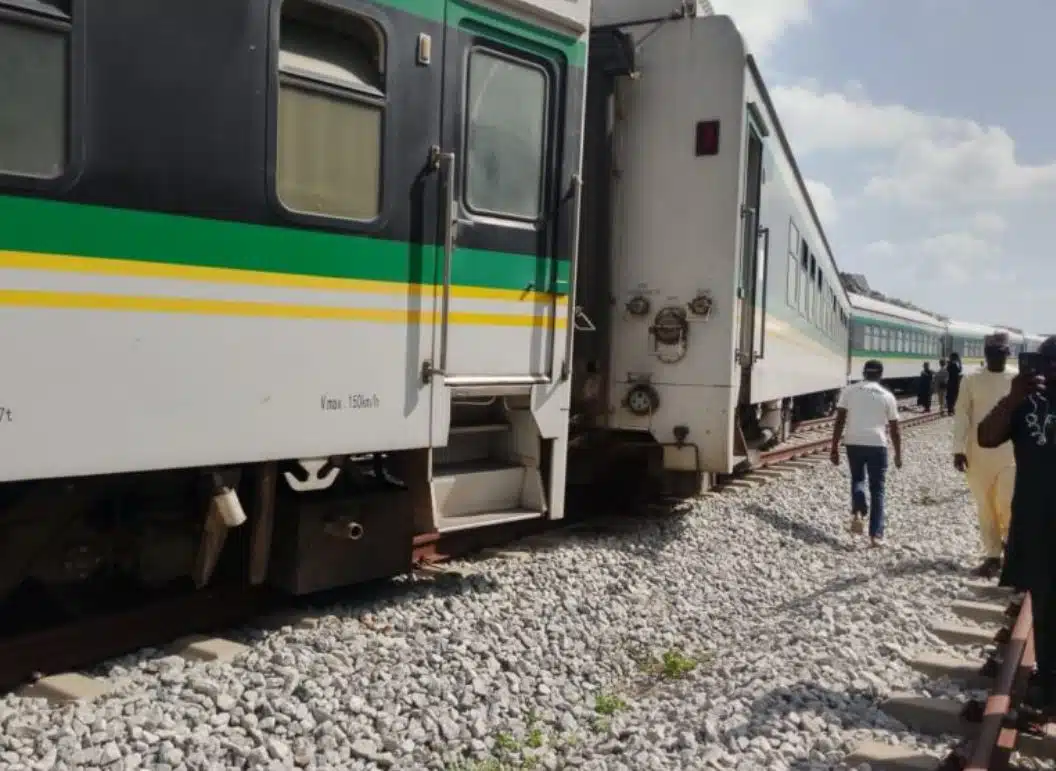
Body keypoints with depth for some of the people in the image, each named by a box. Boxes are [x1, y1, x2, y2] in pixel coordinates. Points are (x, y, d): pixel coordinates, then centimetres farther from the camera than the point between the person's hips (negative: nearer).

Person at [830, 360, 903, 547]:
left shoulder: (849, 391, 4)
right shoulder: (887, 396, 5)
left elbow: (839, 421, -2)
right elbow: (894, 429, 8)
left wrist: (834, 448, 2)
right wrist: (898, 454, 17)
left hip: (854, 443, 1)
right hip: (877, 445, -1)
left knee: (857, 479, 23)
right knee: (877, 489, 10)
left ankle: (857, 513, -2)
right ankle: (876, 534, 7)